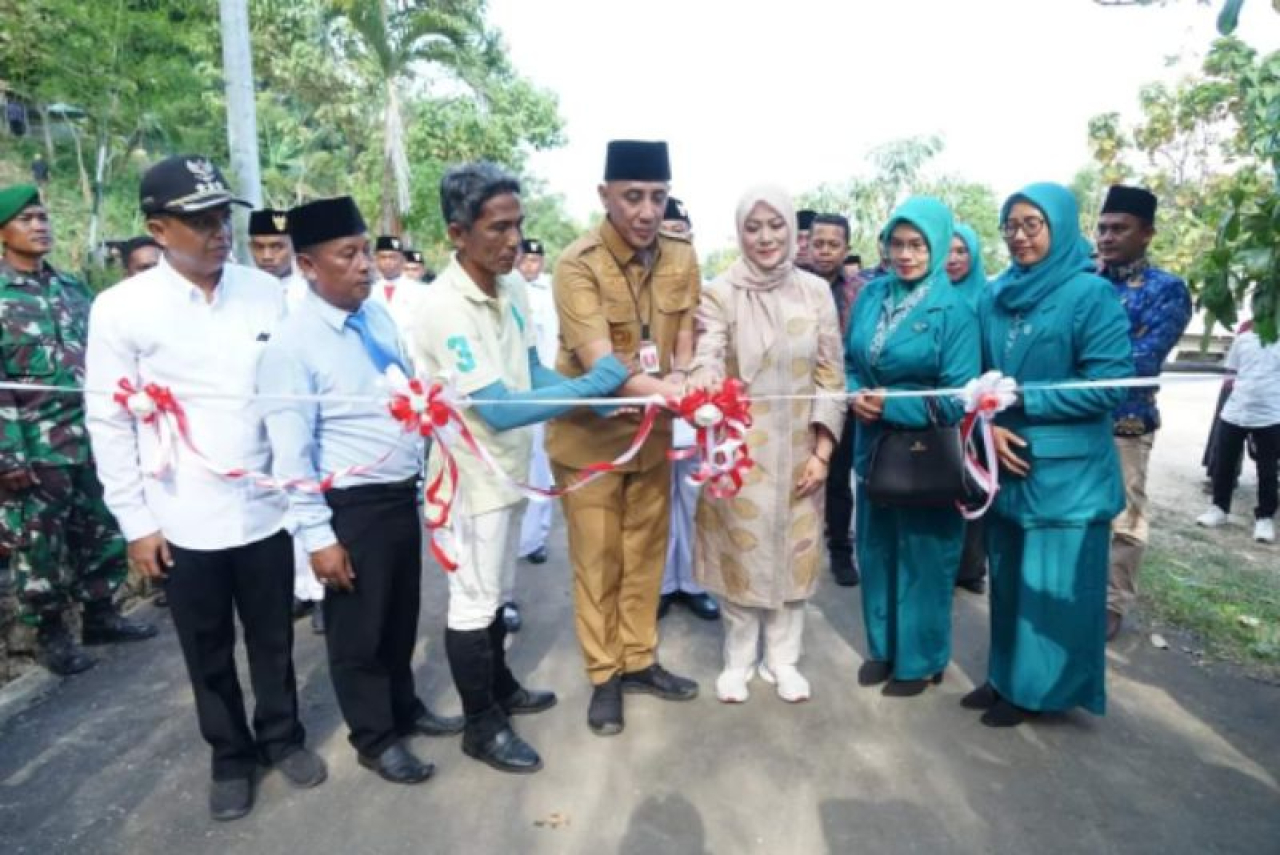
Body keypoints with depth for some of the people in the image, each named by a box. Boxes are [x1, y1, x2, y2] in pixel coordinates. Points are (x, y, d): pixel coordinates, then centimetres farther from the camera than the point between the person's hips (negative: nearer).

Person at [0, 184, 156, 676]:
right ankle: (49, 631, 23)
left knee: (104, 531, 13)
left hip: (93, 436, 5)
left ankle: (100, 614, 29)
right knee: (40, 542, 6)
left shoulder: (74, 288, 11)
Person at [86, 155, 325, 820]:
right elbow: (109, 423, -3)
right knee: (208, 652, 16)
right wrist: (135, 521, -3)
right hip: (184, 521, -1)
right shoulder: (121, 309, -7)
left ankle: (282, 736, 40)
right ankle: (230, 754, 38)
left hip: (266, 508, 1)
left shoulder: (268, 292, -2)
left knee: (273, 639, 17)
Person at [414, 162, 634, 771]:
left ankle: (500, 687, 43)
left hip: (508, 465, 8)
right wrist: (592, 384, -27)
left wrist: (593, 395, -9)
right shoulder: (445, 308, -25)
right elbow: (498, 410, -30)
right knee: (473, 601, 8)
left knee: (494, 592, 23)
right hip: (472, 473, -8)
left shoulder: (510, 287, 0)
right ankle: (482, 727, 26)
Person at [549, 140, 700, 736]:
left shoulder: (681, 257, -3)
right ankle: (603, 676, 24)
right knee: (597, 559, 6)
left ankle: (639, 660, 33)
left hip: (652, 427, 5)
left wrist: (685, 384, -22)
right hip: (589, 430, -4)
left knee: (646, 551, 15)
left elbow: (685, 341, 0)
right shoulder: (577, 264, -21)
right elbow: (598, 363, -32)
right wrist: (669, 391, -48)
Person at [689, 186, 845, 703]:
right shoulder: (720, 293, -6)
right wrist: (704, 384, -43)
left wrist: (822, 452, -2)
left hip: (798, 449, 2)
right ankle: (739, 660, 27)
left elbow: (831, 377, 2)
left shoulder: (816, 291, 1)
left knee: (795, 553, 10)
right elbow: (707, 360, -19)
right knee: (741, 553, 7)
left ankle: (782, 658, 29)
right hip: (740, 448, -2)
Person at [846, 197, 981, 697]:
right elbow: (849, 364, 7)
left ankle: (921, 659, 27)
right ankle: (882, 647, 34)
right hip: (873, 445, 5)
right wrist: (856, 397, -13)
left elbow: (956, 398, -15)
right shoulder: (871, 296, 4)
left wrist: (891, 405, -20)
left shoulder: (954, 310, -11)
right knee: (875, 549, 15)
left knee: (921, 556, 8)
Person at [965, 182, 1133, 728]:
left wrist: (1022, 399, -16)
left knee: (1053, 583, 6)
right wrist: (988, 426, -9)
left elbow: (1111, 384, -14)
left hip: (1067, 471, -5)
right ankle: (1007, 676, 31)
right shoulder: (996, 296, 7)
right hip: (1006, 462, 5)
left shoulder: (1091, 294, -9)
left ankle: (1039, 687, 23)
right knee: (1007, 576, 15)